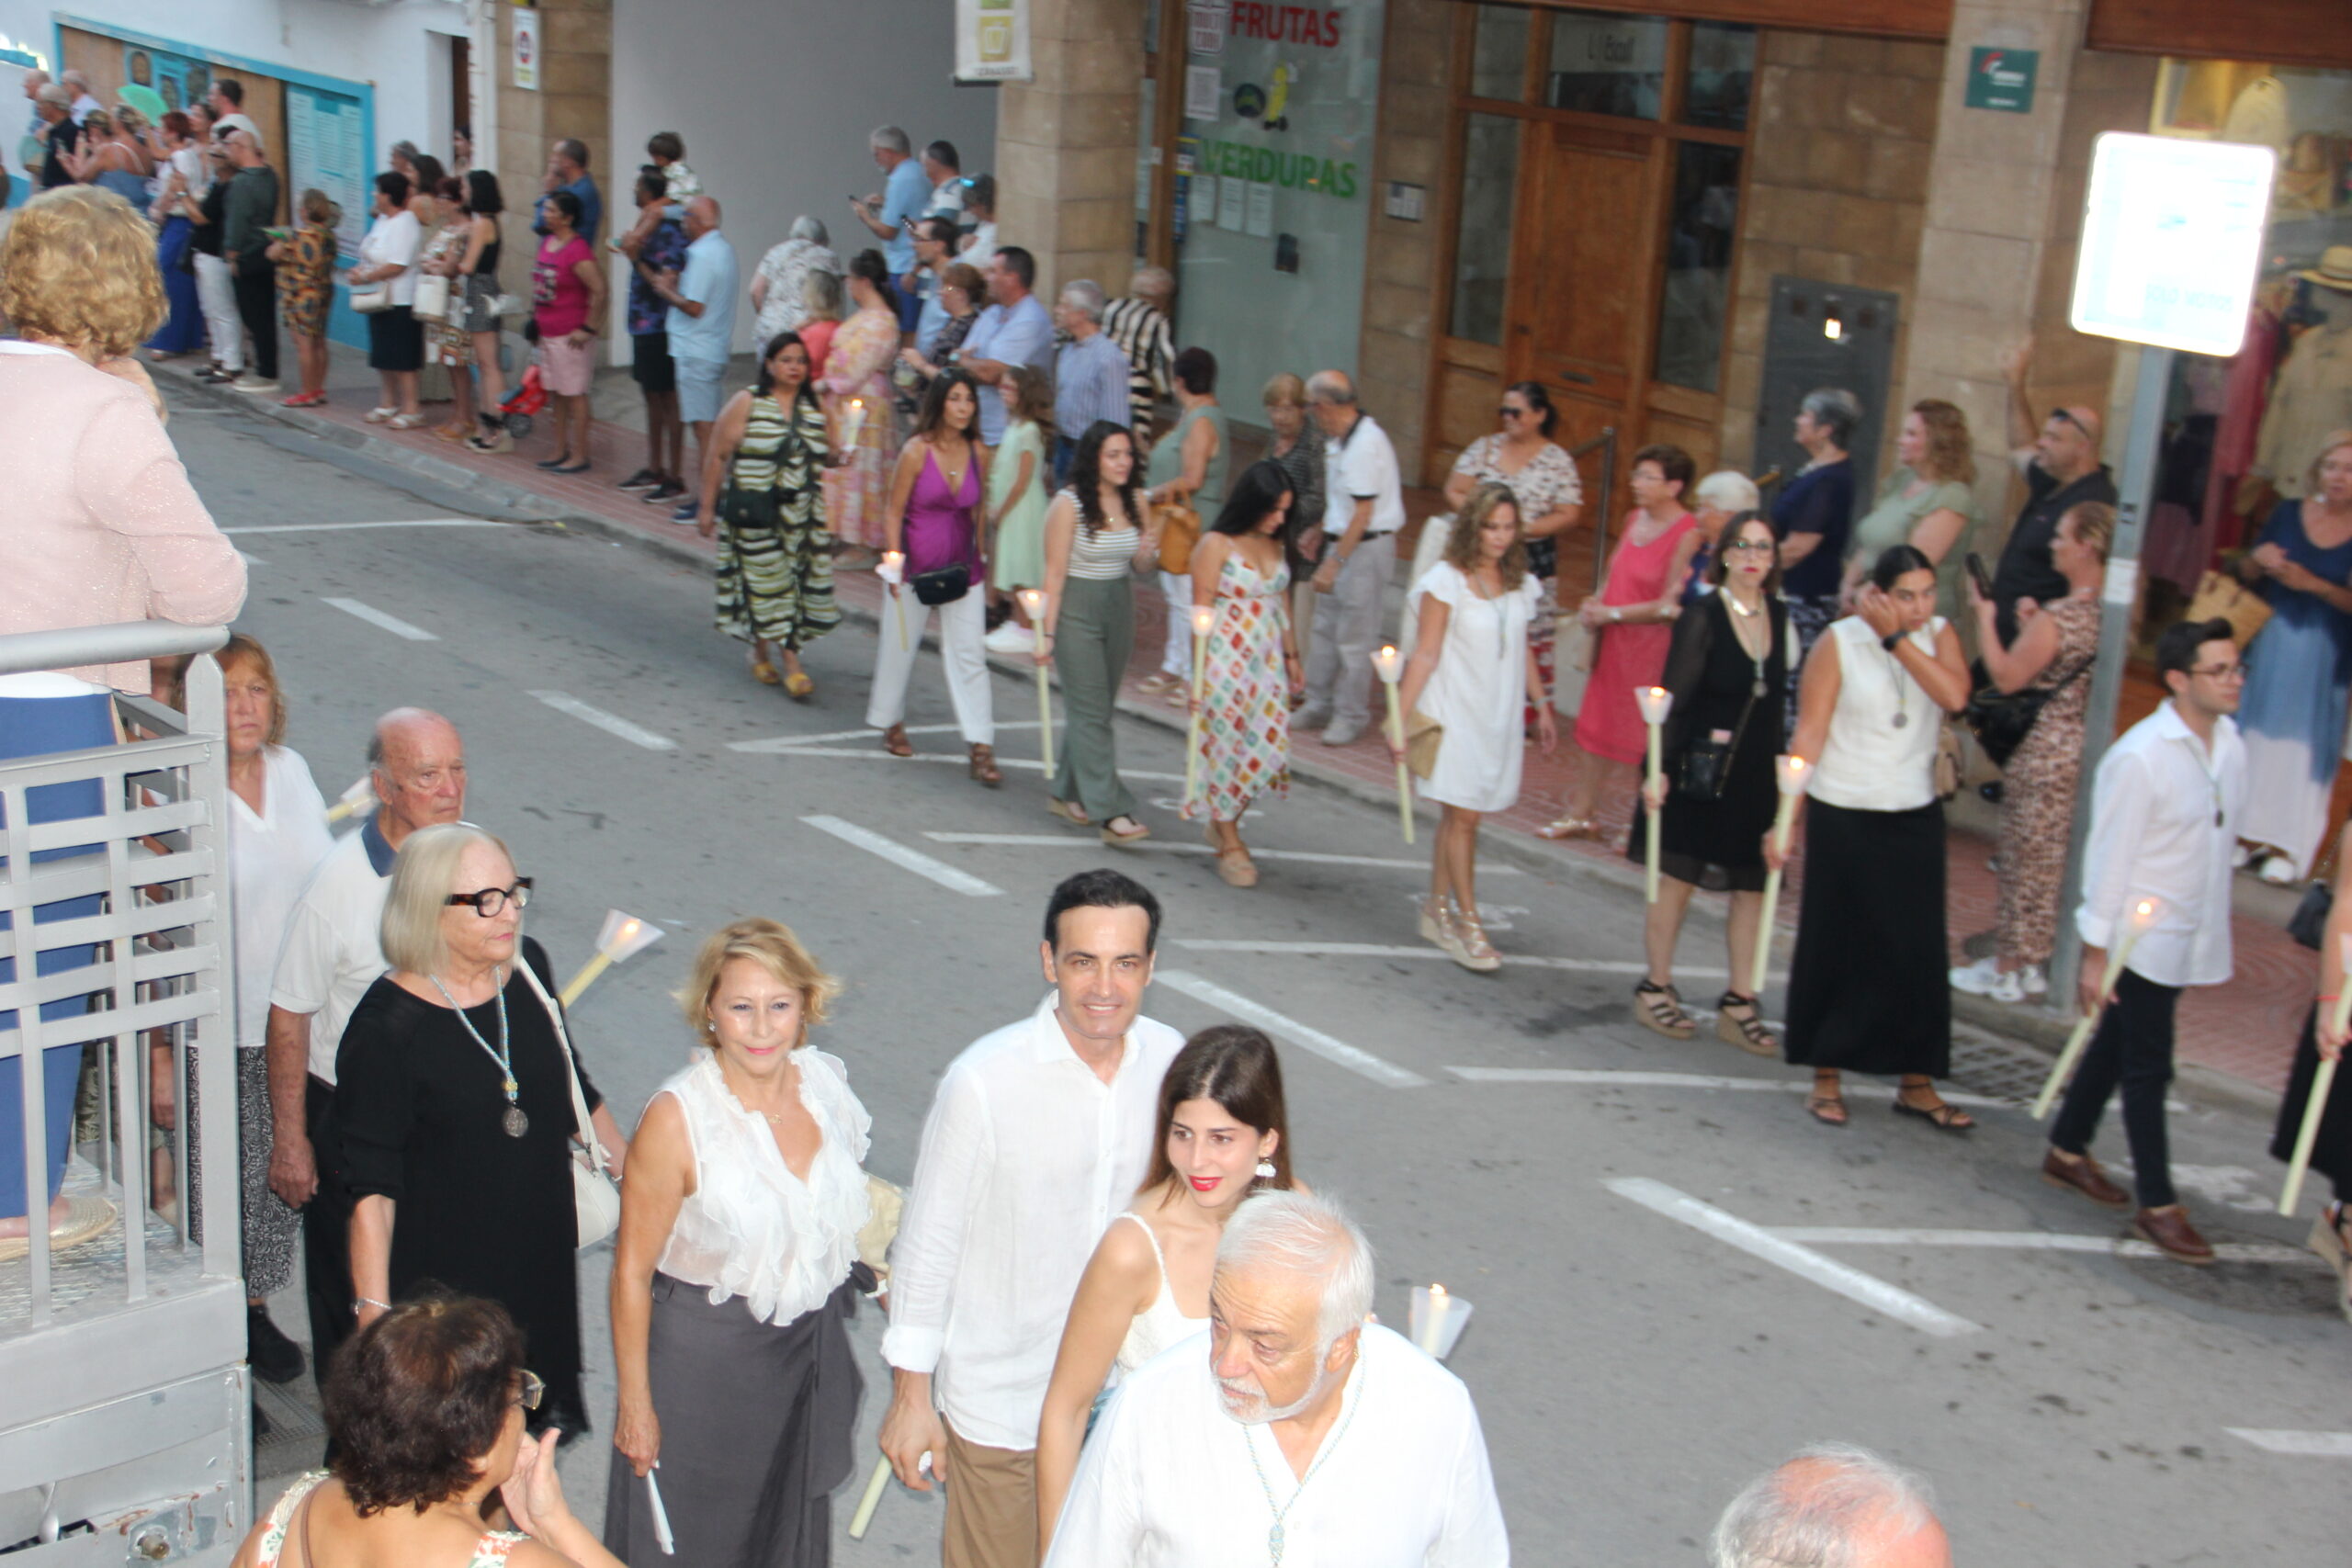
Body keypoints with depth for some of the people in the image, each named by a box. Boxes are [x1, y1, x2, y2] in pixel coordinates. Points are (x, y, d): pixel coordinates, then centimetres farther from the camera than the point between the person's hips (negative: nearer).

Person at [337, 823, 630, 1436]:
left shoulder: (527, 967, -1)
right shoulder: (385, 1028, -19)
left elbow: (572, 1088, 15)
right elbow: (371, 1188, -17)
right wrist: (373, 1311, -19)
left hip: (542, 1259, 6)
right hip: (440, 1281, -6)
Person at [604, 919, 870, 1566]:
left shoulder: (826, 1082, -7)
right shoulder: (677, 1117, -22)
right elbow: (633, 1270, -15)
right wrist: (635, 1403, -11)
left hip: (808, 1346, 5)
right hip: (702, 1353, -5)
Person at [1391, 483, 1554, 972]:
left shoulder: (1518, 583, 7)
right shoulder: (1447, 580, -10)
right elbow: (1426, 655, -10)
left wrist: (1542, 705, 19)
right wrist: (1400, 720, -13)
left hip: (1500, 715, 5)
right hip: (1455, 711, -5)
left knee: (1459, 815, 8)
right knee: (1462, 816, -6)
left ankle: (1438, 910, 19)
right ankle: (1468, 926, -1)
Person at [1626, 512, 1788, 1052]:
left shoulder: (1779, 616, 5)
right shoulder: (1703, 617, -10)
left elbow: (1779, 696, 12)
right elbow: (1675, 698, -11)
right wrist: (1659, 768, -17)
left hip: (1758, 775, 5)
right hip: (1700, 771, -5)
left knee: (1752, 888, 7)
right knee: (1678, 880, 5)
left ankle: (1738, 1003, 16)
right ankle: (1655, 988, 19)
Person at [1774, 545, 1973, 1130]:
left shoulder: (1938, 634, 2)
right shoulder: (1840, 642, -8)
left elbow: (1955, 696, -18)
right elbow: (1808, 735, -10)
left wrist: (1897, 638, -18)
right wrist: (1786, 820, -13)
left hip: (1915, 818, 3)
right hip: (1842, 817, -3)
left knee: (1918, 951, 5)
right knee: (1836, 948, 5)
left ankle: (1917, 1083, 15)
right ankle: (1826, 1077, 17)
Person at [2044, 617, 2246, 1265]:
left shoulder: (2229, 744, 1)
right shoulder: (2140, 757, -21)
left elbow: (2220, 839, 10)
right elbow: (2109, 858, -17)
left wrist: (2215, 934, 14)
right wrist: (2095, 955, -14)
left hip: (2191, 937, 7)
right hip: (2142, 937, -7)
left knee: (2117, 1044, 20)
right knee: (2148, 1067, 0)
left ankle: (2068, 1150, 36)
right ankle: (2158, 1205, 9)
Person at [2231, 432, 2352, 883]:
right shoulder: (2289, 514, 1)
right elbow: (2248, 574, 9)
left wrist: (2312, 583, -23)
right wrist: (2258, 560, -12)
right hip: (2270, 642, 3)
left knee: (2304, 746, 0)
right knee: (2256, 735, 9)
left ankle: (2286, 848, 5)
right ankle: (2247, 833, 21)